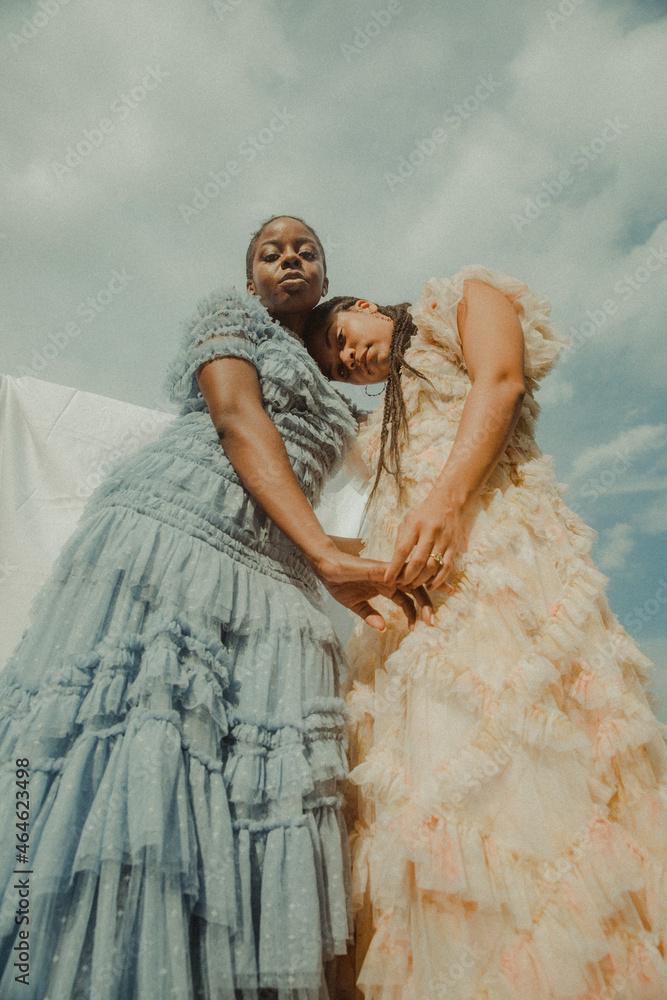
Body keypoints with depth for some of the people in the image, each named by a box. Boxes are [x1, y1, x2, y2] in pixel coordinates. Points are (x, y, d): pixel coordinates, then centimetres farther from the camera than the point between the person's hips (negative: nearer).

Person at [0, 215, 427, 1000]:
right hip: (169, 531, -5)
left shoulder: (326, 395, 34)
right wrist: (323, 554, -15)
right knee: (125, 759, -17)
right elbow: (236, 416, -3)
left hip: (272, 585, 6)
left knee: (260, 789, -8)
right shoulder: (230, 313, 16)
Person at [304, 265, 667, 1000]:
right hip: (410, 598, 7)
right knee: (427, 789, -5)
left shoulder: (465, 297, 20)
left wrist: (448, 496, -18)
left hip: (494, 547, -6)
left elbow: (500, 379, -3)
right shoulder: (385, 423, 36)